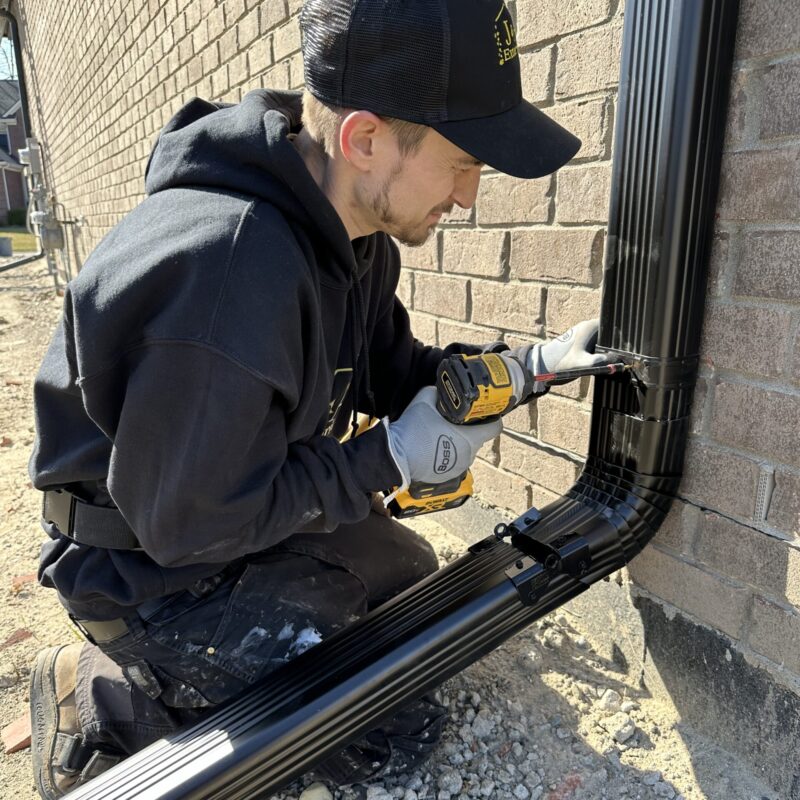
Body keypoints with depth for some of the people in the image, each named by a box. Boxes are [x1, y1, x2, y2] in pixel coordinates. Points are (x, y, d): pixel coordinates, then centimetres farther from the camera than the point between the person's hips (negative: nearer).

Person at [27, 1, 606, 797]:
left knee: (410, 573, 24)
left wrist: (533, 361, -4)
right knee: (393, 729, -9)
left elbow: (390, 369, 7)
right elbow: (188, 522, -27)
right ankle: (109, 699, 5)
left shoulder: (355, 231, -6)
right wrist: (393, 457, -21)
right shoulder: (225, 271, -36)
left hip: (258, 502, 9)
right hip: (151, 559, -8)